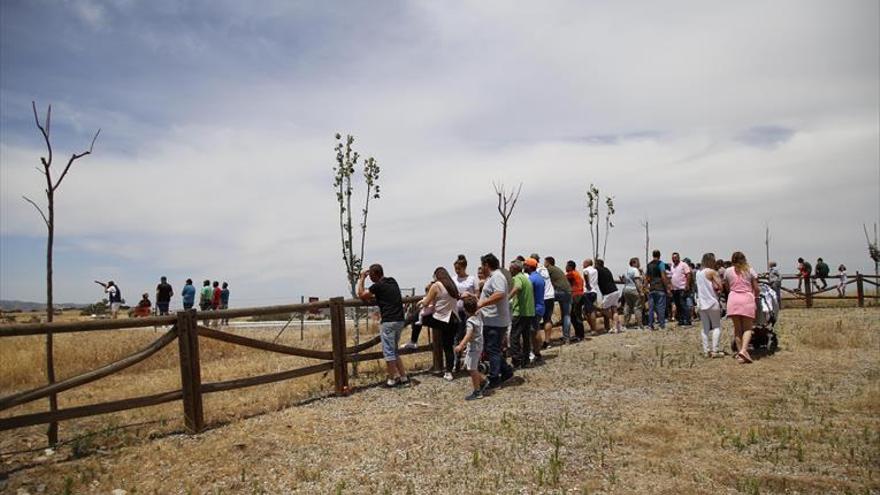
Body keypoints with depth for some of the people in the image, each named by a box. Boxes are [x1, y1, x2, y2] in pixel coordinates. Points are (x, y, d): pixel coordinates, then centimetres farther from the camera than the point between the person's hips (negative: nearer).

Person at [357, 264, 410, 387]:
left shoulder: (378, 286, -9)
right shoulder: (393, 282, 14)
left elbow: (361, 294, 0)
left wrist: (361, 278, 8)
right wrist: (373, 297, 21)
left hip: (388, 322, -8)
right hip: (399, 320, 8)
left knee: (388, 352, 1)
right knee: (394, 351, 17)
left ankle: (392, 379, 6)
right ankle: (403, 377, 16)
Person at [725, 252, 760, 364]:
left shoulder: (728, 271, 7)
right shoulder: (750, 270, 5)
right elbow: (756, 288, 5)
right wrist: (755, 296, 24)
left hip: (733, 299, 1)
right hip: (747, 298, -1)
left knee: (737, 328, 8)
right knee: (747, 328, 1)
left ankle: (740, 354, 7)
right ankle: (743, 350, -20)